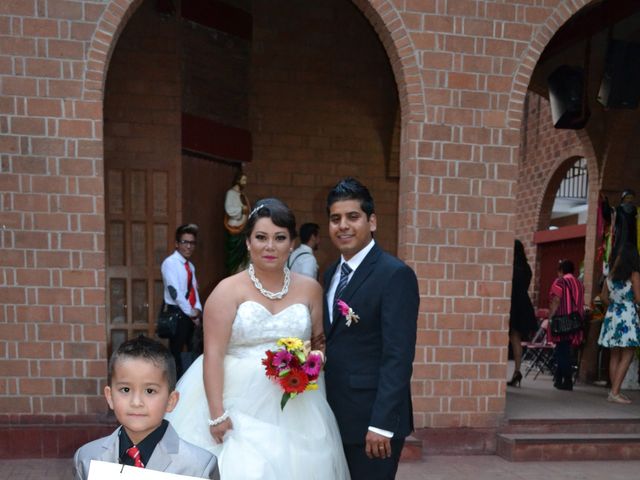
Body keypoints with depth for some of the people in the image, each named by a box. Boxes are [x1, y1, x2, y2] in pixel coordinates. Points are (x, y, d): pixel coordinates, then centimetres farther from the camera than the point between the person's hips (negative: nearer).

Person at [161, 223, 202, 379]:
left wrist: (197, 310, -2)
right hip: (177, 313, -8)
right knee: (176, 353, -4)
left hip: (192, 315, 8)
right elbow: (175, 292, -17)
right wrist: (191, 313, -11)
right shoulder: (170, 262, -10)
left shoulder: (190, 266, 15)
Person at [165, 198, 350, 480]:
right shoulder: (228, 290, -6)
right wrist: (217, 414, -13)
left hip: (295, 411, 3)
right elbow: (213, 355, -9)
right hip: (240, 407, -3)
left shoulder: (310, 289, 4)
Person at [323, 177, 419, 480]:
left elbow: (398, 357, -19)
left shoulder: (395, 275, -15)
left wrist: (382, 424, -21)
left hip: (372, 418, -7)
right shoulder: (331, 274, 9)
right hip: (334, 416, 7)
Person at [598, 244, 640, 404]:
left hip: (612, 316, 6)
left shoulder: (612, 275, 7)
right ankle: (615, 392, -6)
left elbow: (604, 296, 12)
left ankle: (614, 391, 16)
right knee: (627, 357, -1)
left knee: (615, 356, 12)